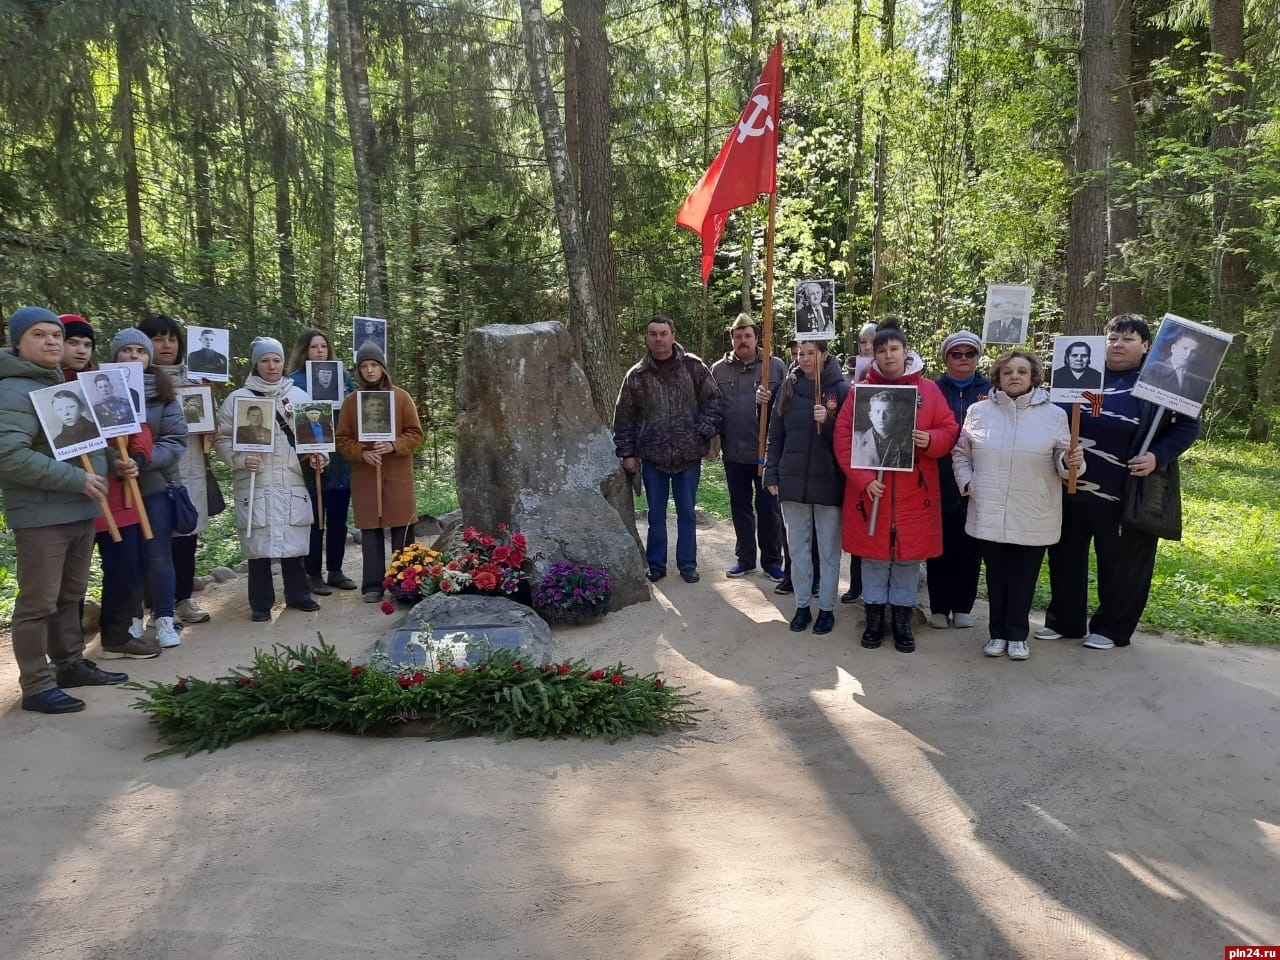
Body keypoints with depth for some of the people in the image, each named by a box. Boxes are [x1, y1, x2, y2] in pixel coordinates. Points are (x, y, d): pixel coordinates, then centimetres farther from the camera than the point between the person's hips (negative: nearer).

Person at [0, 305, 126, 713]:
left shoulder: (65, 384, 15)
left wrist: (99, 473, 10)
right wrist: (76, 479, -23)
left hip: (80, 511, 9)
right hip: (40, 516, -9)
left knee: (70, 597, 18)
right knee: (38, 603, -1)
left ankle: (70, 665, 30)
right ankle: (37, 686, 6)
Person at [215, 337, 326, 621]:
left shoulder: (298, 395, 10)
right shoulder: (238, 398, 1)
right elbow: (222, 439, 1)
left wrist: (318, 456, -1)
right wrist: (241, 459, -15)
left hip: (293, 483, 2)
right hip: (256, 484, -2)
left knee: (295, 539, 8)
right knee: (258, 542, 0)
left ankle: (298, 594, 23)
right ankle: (261, 603, 12)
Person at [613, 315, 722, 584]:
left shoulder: (694, 367, -1)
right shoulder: (637, 375, 2)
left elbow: (712, 400, 2)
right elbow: (624, 418, 6)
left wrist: (704, 433, -8)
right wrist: (627, 453, 3)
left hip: (688, 455, 0)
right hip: (652, 457, 1)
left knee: (686, 512, 9)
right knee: (656, 514, 9)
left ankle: (687, 564, 21)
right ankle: (656, 564, 21)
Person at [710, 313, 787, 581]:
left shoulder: (776, 366, 0)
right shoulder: (718, 370, 6)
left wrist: (771, 402, -18)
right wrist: (714, 437, 1)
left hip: (767, 450, -2)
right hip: (733, 452, 3)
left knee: (769, 508, 4)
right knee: (740, 507, 13)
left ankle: (772, 560, 17)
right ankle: (745, 558, 25)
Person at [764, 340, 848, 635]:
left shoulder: (841, 389, -5)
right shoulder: (789, 388, 5)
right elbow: (776, 435, 8)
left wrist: (829, 422, -23)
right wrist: (771, 474, 4)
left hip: (829, 483, -3)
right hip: (793, 482, 3)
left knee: (829, 551, 7)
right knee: (798, 549, 11)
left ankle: (826, 608, 20)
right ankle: (802, 606, 23)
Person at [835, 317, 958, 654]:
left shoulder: (928, 389, 4)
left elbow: (949, 430, 6)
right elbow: (844, 437, -4)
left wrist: (930, 440, -18)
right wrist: (863, 479, -14)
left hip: (914, 493, 1)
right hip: (870, 490, -1)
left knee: (909, 557, 8)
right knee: (873, 556, 7)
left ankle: (902, 620, 22)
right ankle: (874, 619, 22)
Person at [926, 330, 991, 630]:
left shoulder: (992, 391, 8)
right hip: (940, 483, -1)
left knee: (970, 548, 7)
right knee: (940, 548, 3)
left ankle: (963, 606, 19)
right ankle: (939, 607, 14)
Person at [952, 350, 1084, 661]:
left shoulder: (1054, 414, 0)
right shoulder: (978, 411, 4)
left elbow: (1061, 460, 3)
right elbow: (960, 453, 13)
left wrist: (1070, 461, -19)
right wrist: (967, 484, 2)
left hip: (1033, 517, -1)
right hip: (989, 514, 1)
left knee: (1024, 578, 9)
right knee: (996, 576, 12)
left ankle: (1017, 635, 23)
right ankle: (997, 632, 25)